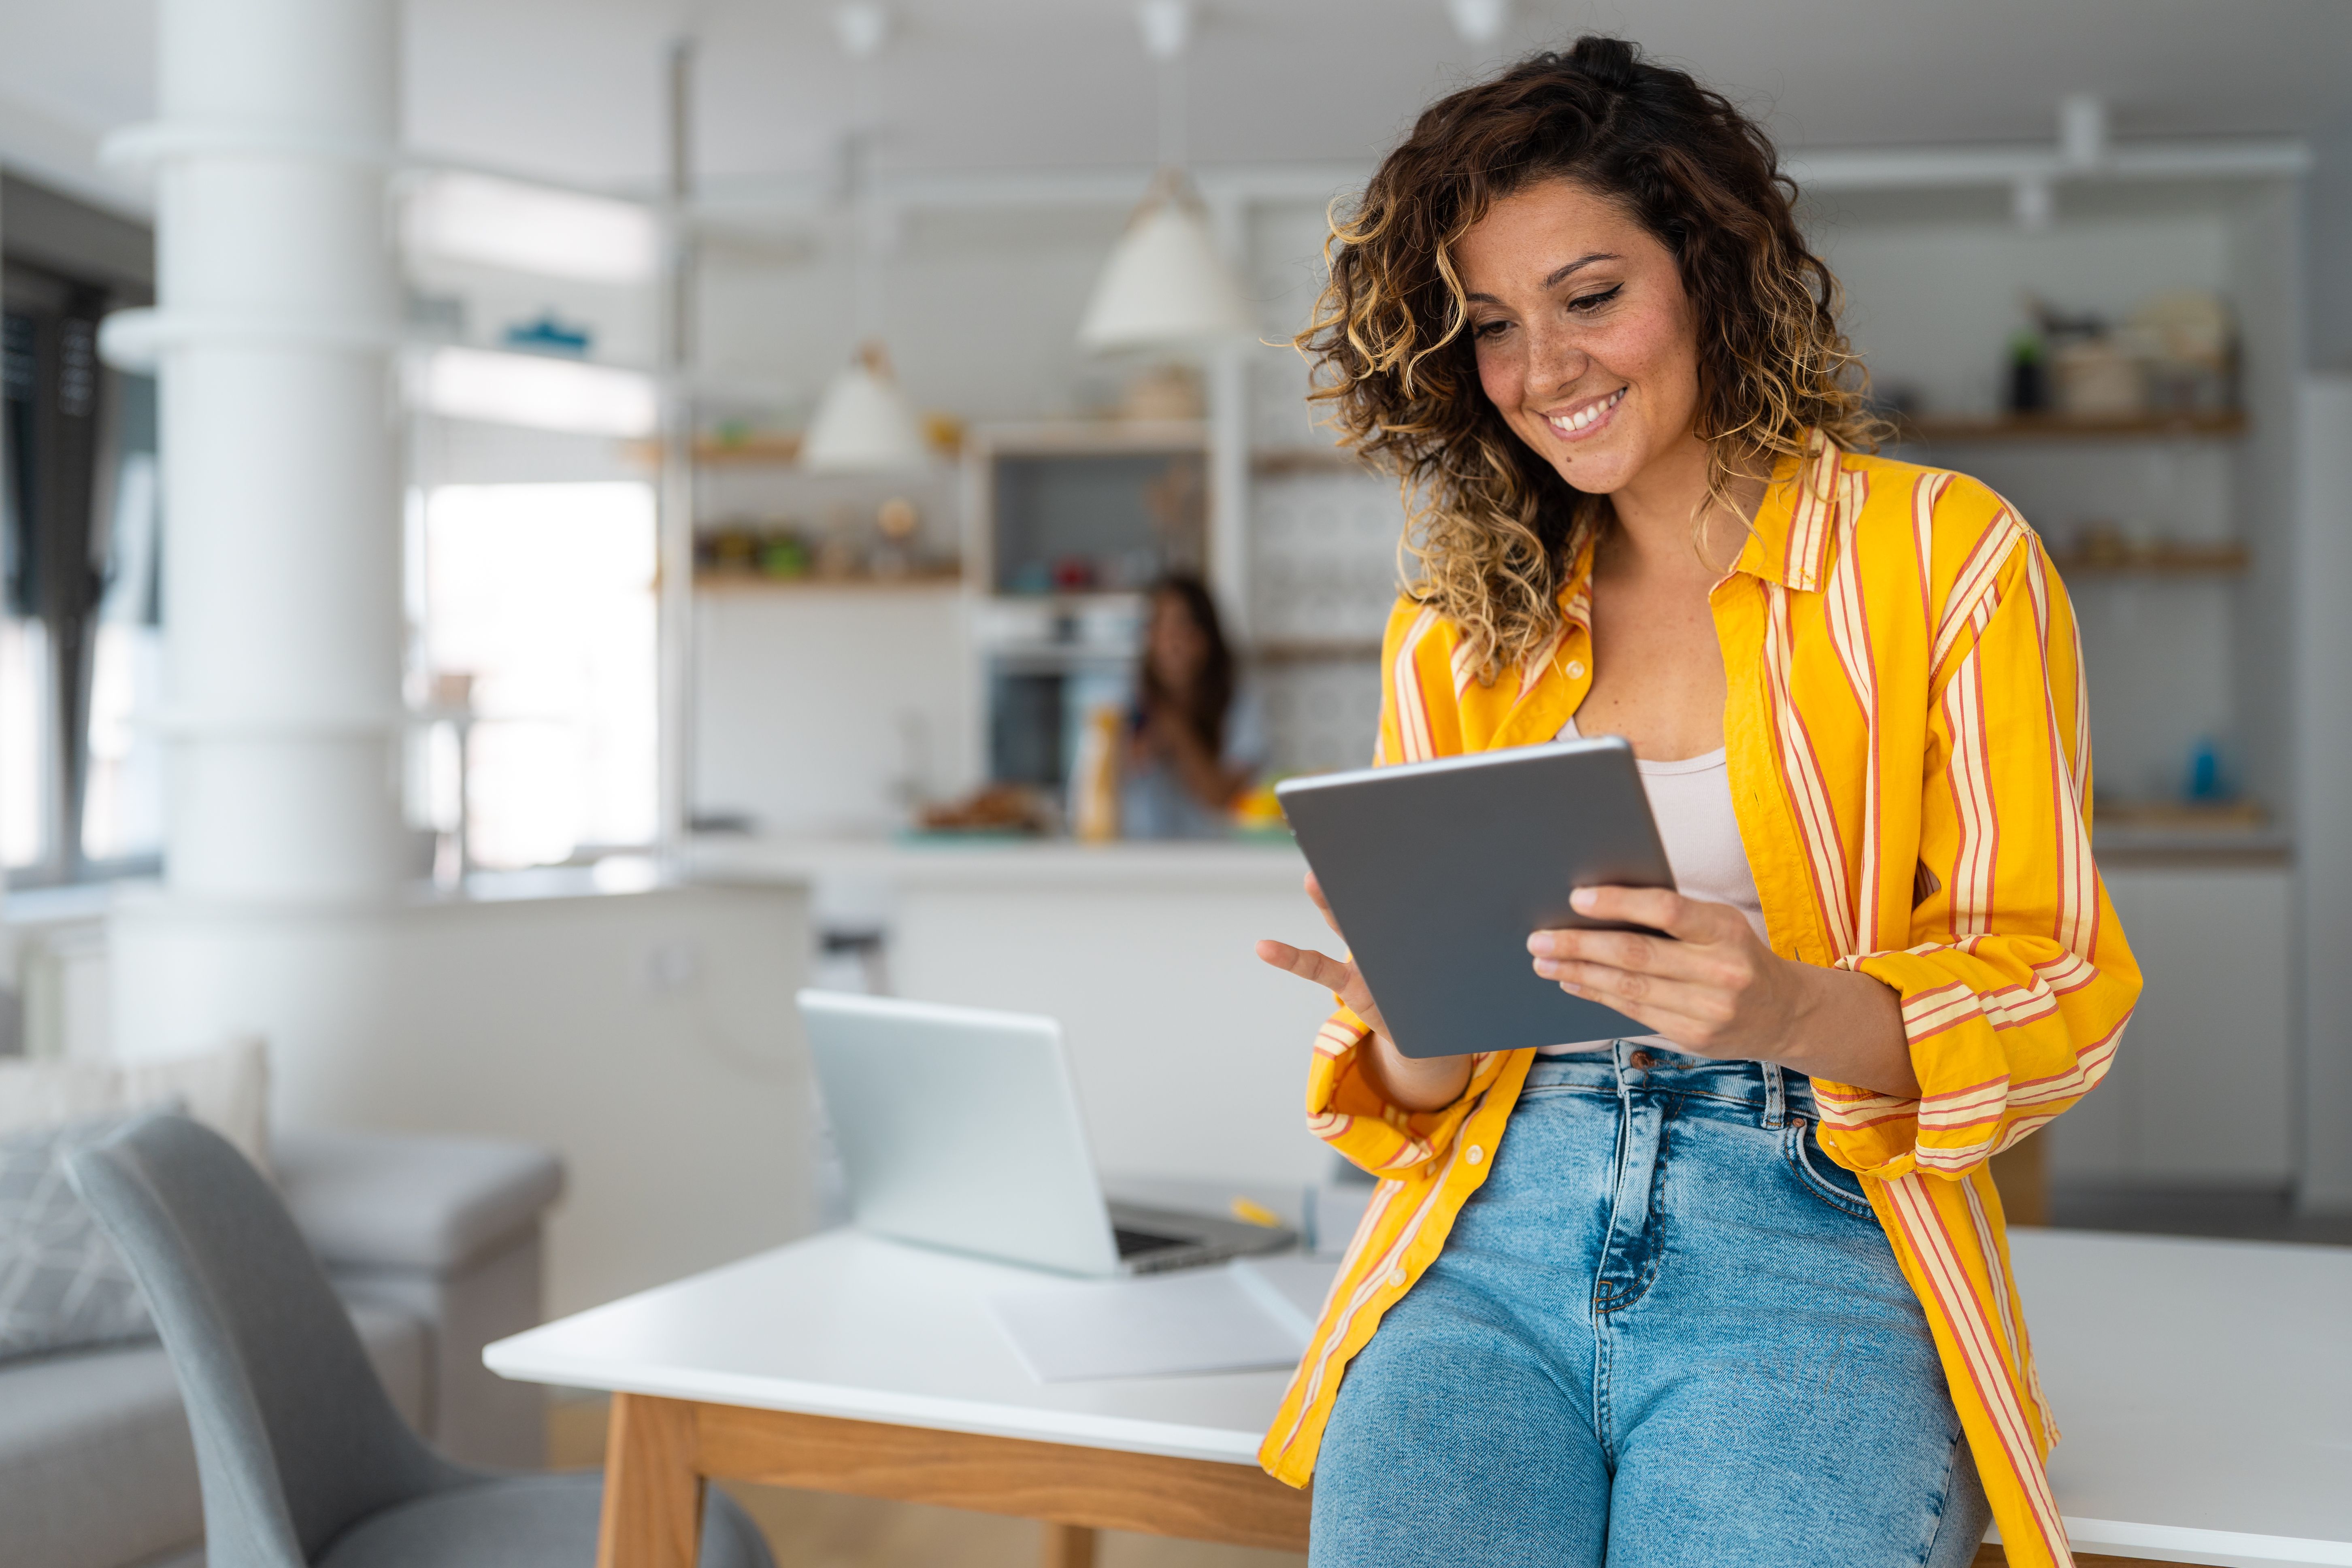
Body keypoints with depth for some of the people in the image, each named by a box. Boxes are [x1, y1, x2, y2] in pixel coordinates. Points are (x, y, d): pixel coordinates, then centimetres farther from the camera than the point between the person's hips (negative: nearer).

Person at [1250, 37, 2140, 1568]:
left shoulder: (1945, 556, 6)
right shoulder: (1459, 629, 16)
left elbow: (2052, 988, 1)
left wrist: (1794, 1010, -18)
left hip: (1810, 1235, -1)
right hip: (1491, 1238, 2)